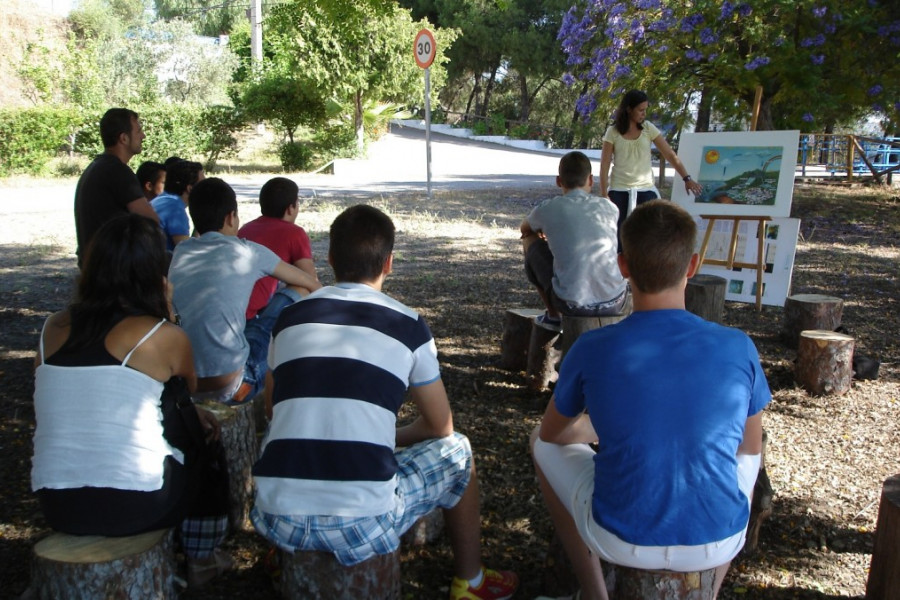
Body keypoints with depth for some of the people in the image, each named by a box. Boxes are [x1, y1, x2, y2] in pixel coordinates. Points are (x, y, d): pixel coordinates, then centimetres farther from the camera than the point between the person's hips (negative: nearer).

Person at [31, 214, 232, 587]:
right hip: (136, 506, -5)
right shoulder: (164, 336, -10)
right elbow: (187, 388, 10)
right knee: (205, 443, 25)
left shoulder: (54, 328, 4)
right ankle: (202, 560, 38)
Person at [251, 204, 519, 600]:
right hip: (363, 523, -3)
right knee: (456, 451, 21)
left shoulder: (290, 317, 9)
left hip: (277, 521, 4)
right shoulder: (407, 325, 1)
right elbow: (440, 426, 12)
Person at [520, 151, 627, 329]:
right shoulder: (609, 207, 6)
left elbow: (524, 229, 23)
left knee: (530, 241, 19)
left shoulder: (548, 209, -1)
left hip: (572, 305, -3)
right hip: (614, 303, 3)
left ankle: (553, 316, 23)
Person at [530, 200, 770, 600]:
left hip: (623, 542, -2)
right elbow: (750, 447, 8)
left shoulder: (592, 349, -14)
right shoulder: (738, 348, -10)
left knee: (543, 444, 23)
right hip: (719, 542, 2)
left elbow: (552, 431, 6)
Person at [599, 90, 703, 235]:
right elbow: (604, 165, -1)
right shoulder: (613, 132, -2)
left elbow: (670, 155, 2)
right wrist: (604, 194, -7)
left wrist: (686, 178, -5)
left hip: (645, 190, 1)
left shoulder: (648, 128, 3)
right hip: (619, 190, -1)